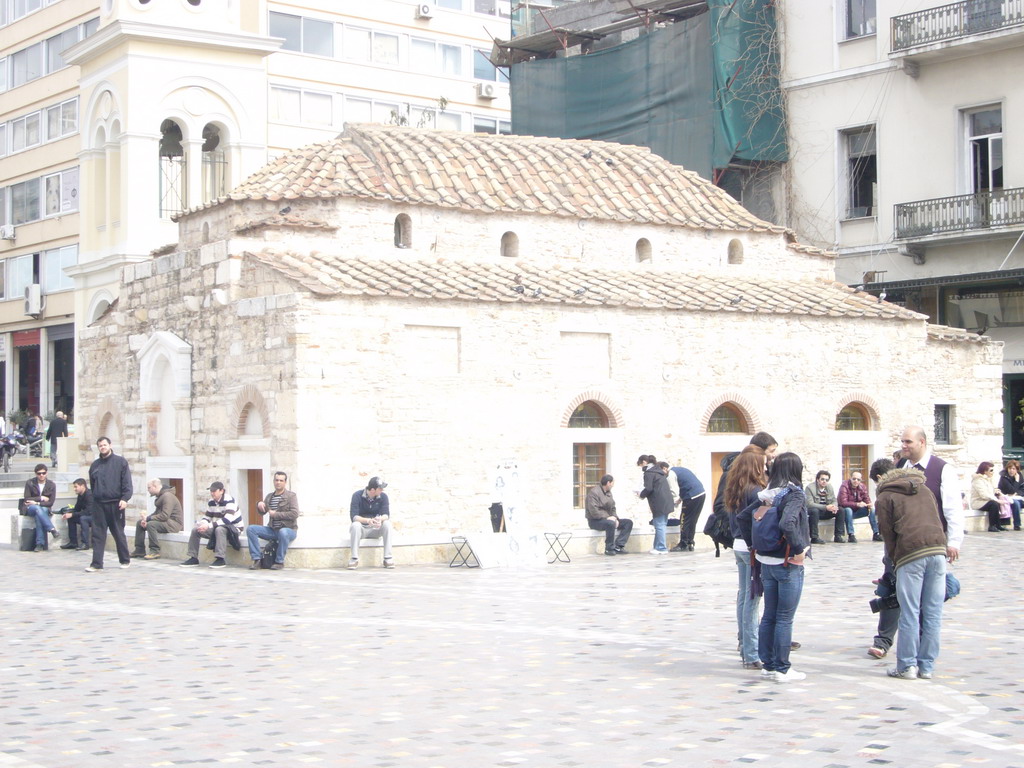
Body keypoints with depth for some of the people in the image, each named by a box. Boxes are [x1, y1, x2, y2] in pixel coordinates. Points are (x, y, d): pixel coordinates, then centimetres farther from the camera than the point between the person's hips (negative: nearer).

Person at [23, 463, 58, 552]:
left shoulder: (51, 485, 2)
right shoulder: (29, 483, 1)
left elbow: (51, 502, -4)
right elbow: (26, 499, -6)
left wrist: (37, 503, -15)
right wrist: (41, 498, -9)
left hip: (45, 509, 0)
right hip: (30, 508, 0)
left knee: (38, 516, -36)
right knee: (37, 509, -37)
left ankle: (40, 544, -41)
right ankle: (53, 530, -49)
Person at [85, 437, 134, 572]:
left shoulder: (120, 462, 0)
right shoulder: (95, 465, 13)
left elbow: (127, 482, -6)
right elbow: (92, 485, 20)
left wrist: (125, 498, -17)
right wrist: (94, 499, 14)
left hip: (115, 504, -3)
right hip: (99, 505, 3)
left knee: (119, 533, 6)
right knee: (98, 534, -2)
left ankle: (125, 560, 20)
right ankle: (97, 563, -2)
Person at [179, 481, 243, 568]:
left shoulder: (229, 500, -21)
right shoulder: (211, 502, 4)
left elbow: (228, 519, -32)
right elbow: (207, 517, 10)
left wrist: (209, 525, -36)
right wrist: (202, 524, -16)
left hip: (233, 528, -8)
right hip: (217, 527, 8)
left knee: (219, 529, -40)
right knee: (195, 529, -3)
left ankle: (220, 559, -36)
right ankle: (193, 558, 1)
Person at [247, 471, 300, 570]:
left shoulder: (291, 495, -4)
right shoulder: (269, 496, 14)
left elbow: (294, 514, -15)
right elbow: (262, 512, 17)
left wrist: (276, 514, -15)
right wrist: (259, 504, -6)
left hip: (289, 529, -6)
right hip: (272, 529, 6)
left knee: (283, 532, -41)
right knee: (250, 529, -13)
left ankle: (279, 562, -23)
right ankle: (257, 560, -14)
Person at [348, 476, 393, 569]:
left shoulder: (383, 496, -5)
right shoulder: (357, 496, -14)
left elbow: (386, 515, -14)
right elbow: (354, 516, -23)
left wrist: (380, 519, -39)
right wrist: (368, 520, -42)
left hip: (376, 530, 2)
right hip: (361, 529, -2)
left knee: (387, 524, -27)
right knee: (355, 525, -35)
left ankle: (388, 558, -27)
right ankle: (354, 559, -33)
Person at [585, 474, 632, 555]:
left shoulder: (608, 492, 15)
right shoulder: (594, 492, -14)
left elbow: (613, 508, 18)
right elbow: (593, 511, -23)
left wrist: (615, 518, -2)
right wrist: (607, 517, -25)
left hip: (608, 518, 9)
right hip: (595, 521, -9)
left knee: (628, 522, -4)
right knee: (611, 523, -39)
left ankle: (618, 546, -15)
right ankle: (609, 549, -25)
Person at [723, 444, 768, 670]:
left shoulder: (735, 490, 8)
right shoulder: (755, 491, -17)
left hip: (739, 546, 9)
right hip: (754, 548, -9)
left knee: (744, 597, 16)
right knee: (752, 599, -5)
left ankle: (744, 648, 25)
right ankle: (751, 655, -3)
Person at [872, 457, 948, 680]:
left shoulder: (884, 497, 9)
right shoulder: (923, 489, 24)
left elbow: (888, 534, 5)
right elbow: (938, 521, 23)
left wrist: (895, 561, 16)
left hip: (911, 554, -4)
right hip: (938, 549, 4)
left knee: (910, 613, 1)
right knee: (933, 612, 6)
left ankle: (907, 665, 4)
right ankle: (927, 666, 10)